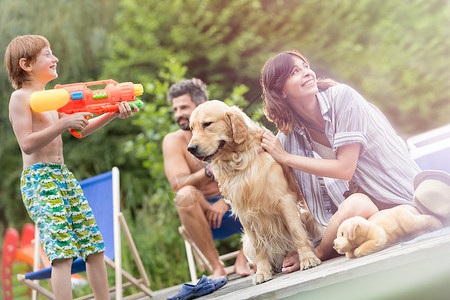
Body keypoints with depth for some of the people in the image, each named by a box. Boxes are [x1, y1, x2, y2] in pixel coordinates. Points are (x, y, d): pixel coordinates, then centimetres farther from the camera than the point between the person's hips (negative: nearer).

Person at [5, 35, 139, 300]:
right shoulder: (20, 98, -6)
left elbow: (81, 130, 20)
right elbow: (27, 144, -16)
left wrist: (113, 114, 9)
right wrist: (64, 123, -19)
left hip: (63, 176, 9)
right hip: (38, 179, -9)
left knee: (94, 246, 7)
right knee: (62, 251, -17)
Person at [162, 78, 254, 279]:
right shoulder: (174, 141, -4)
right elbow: (179, 184, -19)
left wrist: (226, 201, -23)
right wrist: (211, 171, -35)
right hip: (205, 212, -2)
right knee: (186, 195, -32)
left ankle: (243, 258, -14)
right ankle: (216, 266, -24)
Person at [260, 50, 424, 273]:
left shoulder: (341, 96, -13)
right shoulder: (289, 134, 1)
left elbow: (345, 168, -16)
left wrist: (286, 158, -13)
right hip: (358, 198, 2)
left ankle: (317, 254, -10)